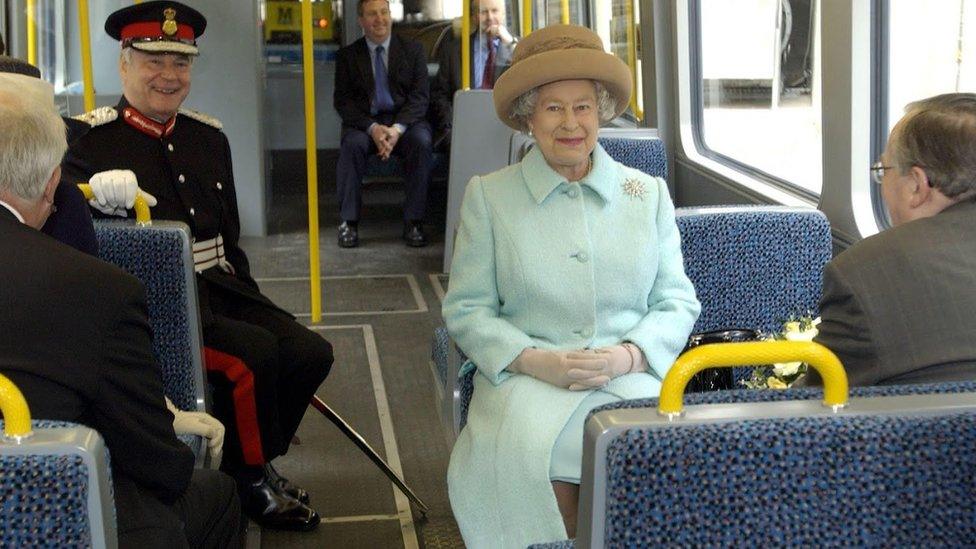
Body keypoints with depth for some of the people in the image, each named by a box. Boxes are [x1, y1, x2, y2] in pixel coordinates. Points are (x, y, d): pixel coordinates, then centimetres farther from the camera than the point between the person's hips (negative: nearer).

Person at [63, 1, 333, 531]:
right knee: (253, 352, -27)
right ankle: (250, 478, -1)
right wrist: (105, 194, -37)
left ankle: (250, 462, 15)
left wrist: (248, 302, 15)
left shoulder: (209, 138, 15)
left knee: (310, 353, -7)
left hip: (220, 291, 7)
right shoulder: (92, 142, -5)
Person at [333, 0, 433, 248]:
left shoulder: (413, 50, 8)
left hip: (405, 122, 0)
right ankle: (348, 222, -24)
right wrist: (372, 127, -17)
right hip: (364, 122, 0)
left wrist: (398, 128, -18)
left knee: (421, 142, -32)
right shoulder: (347, 55, 8)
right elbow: (342, 101, 1)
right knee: (352, 144, -32)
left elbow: (419, 97, 0)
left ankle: (413, 222, -25)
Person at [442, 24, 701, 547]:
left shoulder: (648, 194, 14)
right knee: (527, 451, -33)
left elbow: (678, 301, 12)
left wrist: (628, 355, -9)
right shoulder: (489, 195, 9)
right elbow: (466, 309, 6)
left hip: (630, 379, 1)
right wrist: (534, 361, -11)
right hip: (527, 380, -1)